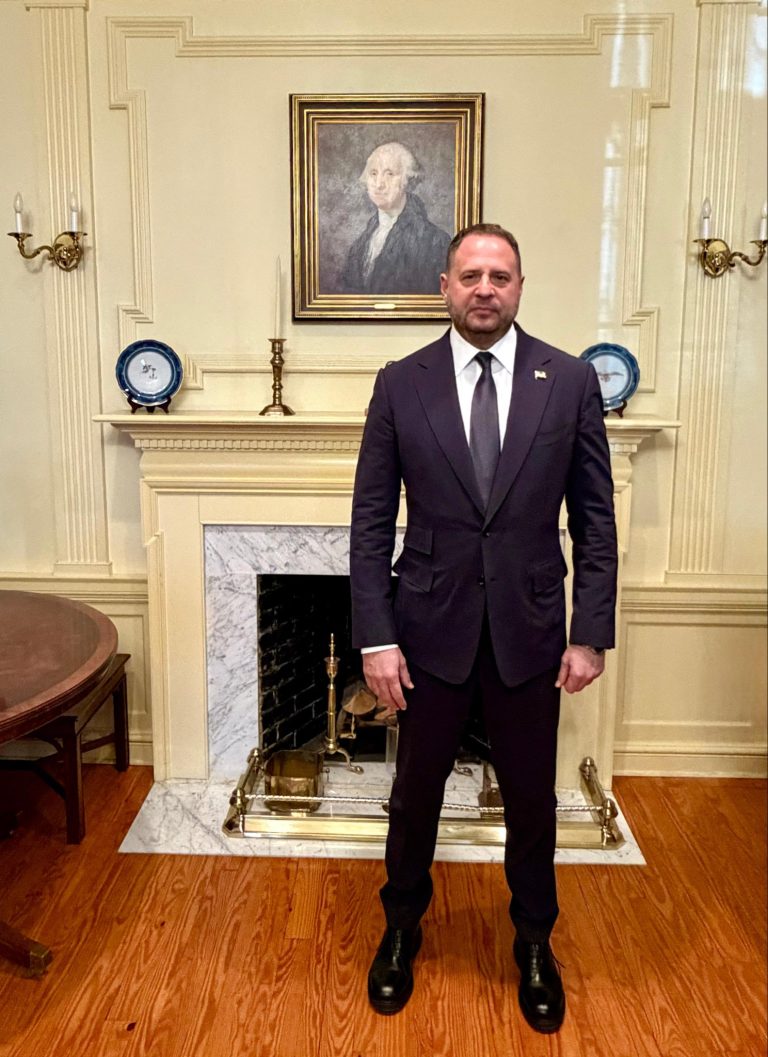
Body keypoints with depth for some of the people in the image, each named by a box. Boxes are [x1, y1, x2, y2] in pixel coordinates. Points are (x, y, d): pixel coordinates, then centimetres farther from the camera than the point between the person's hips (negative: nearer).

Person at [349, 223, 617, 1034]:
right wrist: (375, 638, -7)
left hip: (529, 631, 0)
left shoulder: (572, 381, -2)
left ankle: (534, 944, 42)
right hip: (431, 629, 0)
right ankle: (402, 927, 44)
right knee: (415, 792, 17)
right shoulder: (400, 383, -3)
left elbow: (595, 519, 0)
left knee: (531, 799, 16)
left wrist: (590, 634, -4)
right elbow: (371, 520, -3)